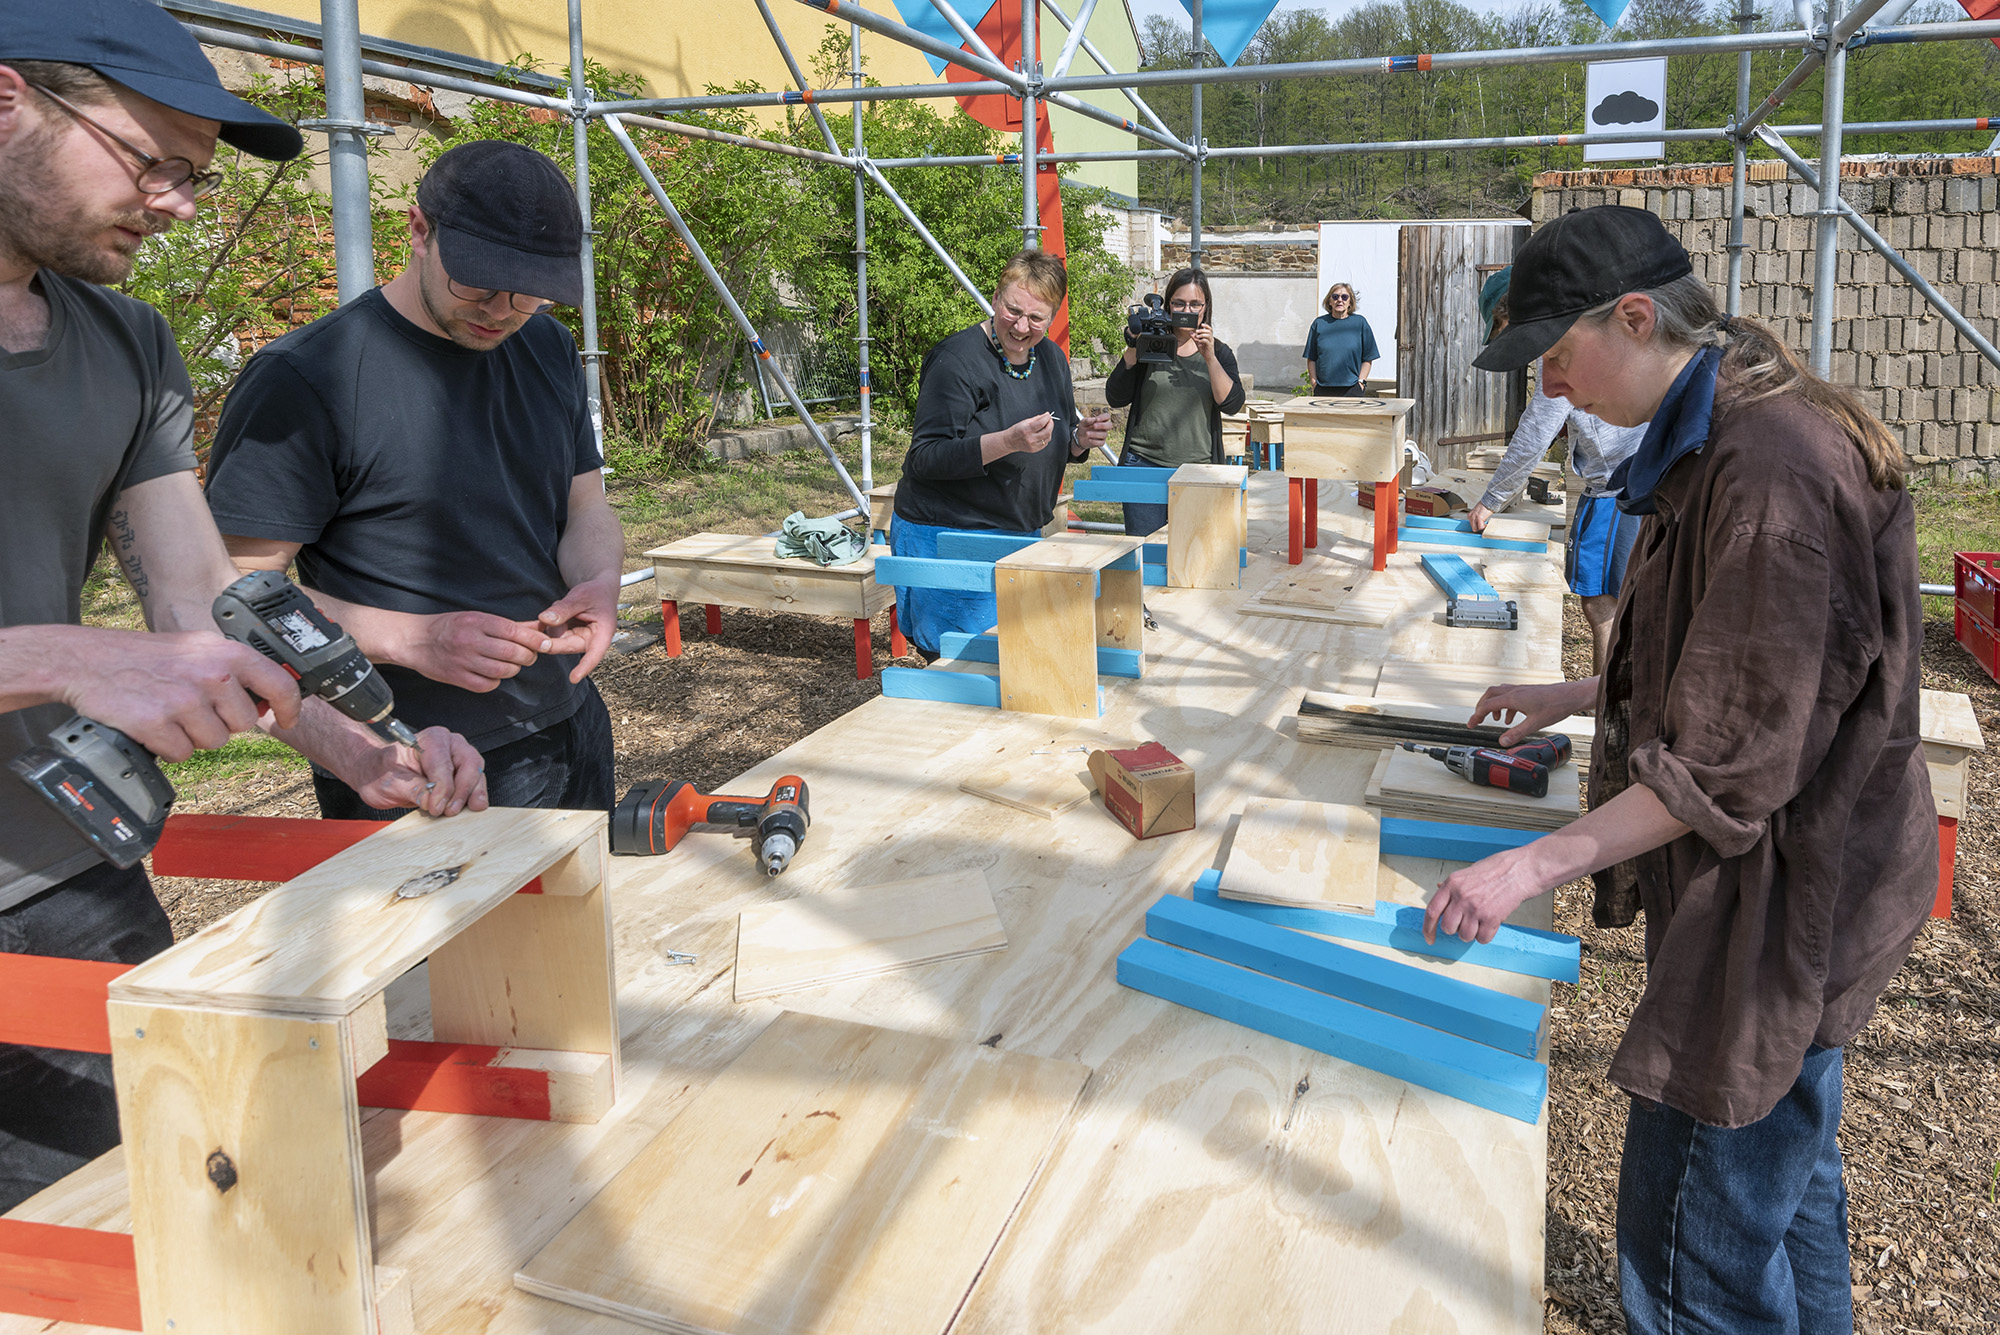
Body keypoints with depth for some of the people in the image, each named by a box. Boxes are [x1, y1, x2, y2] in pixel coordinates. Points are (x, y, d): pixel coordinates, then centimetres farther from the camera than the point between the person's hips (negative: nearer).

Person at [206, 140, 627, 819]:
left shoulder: (549, 349, 6)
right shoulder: (304, 378, -16)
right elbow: (237, 586, -15)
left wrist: (599, 580, -11)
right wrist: (413, 640, -27)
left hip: (571, 733, 7)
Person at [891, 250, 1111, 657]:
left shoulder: (1052, 359, 8)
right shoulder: (958, 360, -16)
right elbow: (925, 458, -21)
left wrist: (1079, 439, -3)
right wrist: (1008, 442, -32)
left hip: (1021, 533, 7)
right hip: (947, 535, -7)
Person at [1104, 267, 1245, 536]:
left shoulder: (1218, 352, 10)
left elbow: (1232, 404, -5)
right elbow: (1115, 398, -1)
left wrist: (1209, 358, -14)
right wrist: (1133, 350, -10)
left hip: (1198, 468, 1)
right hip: (1145, 464, -1)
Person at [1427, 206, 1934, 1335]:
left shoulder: (1771, 467, -25)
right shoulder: (1719, 436, 8)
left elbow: (1735, 756, -26)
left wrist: (1535, 866, -26)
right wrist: (1577, 699, 17)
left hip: (1784, 894, -11)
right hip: (1776, 876, 11)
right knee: (1789, 1176, 27)